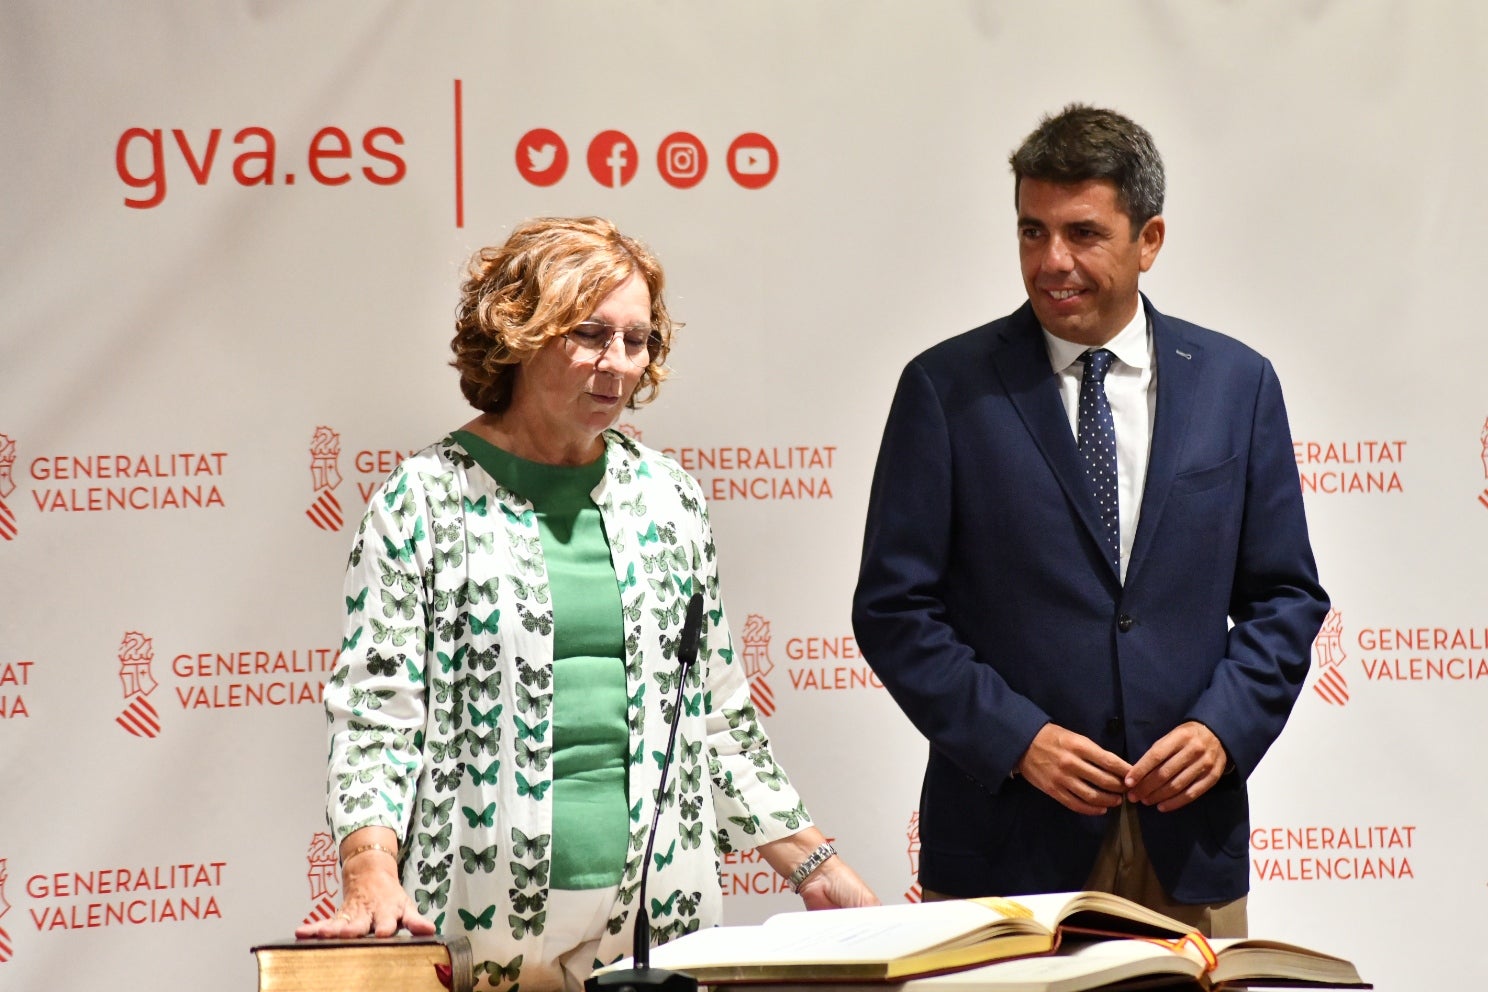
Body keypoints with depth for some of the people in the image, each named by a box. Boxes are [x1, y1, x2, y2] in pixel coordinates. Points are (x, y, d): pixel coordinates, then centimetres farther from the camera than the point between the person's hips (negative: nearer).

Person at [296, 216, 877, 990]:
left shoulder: (666, 498, 12)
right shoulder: (427, 499, -1)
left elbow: (719, 714, 17)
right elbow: (374, 713, -6)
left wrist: (814, 868, 12)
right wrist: (373, 882, -20)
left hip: (655, 915, 4)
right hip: (481, 922, -4)